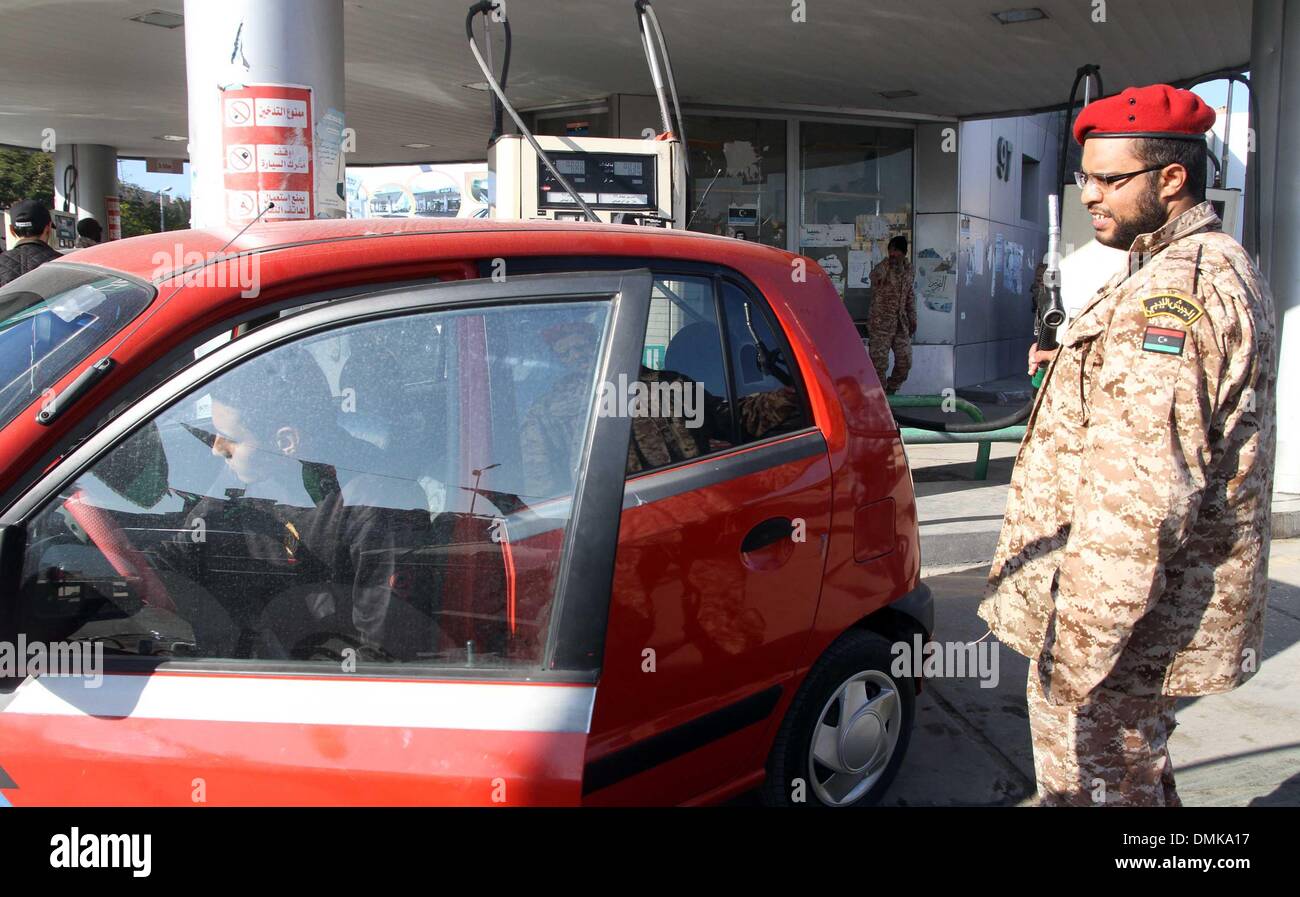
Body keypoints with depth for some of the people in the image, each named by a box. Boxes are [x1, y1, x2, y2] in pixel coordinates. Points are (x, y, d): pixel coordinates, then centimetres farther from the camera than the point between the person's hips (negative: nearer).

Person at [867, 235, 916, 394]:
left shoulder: (907, 268, 9)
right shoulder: (880, 269, -11)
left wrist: (912, 318, 16)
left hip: (901, 323, 6)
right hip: (881, 323, -6)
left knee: (905, 362, 8)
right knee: (880, 363, -4)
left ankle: (890, 391, 25)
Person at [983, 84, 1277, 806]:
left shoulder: (1172, 291, -23)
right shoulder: (1225, 269, 15)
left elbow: (1141, 496, -29)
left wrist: (1077, 645, -25)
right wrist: (1074, 373, 13)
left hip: (1111, 617, -11)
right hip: (1175, 607, 11)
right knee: (1139, 778, 26)